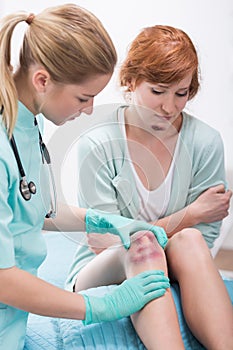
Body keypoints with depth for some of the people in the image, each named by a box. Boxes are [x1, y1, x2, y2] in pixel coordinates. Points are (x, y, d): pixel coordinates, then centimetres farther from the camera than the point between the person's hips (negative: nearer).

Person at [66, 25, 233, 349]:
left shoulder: (206, 143, -5)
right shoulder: (96, 144, -12)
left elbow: (203, 241, -1)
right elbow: (104, 241, -13)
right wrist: (188, 215, -12)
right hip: (99, 272, -2)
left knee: (188, 241, -31)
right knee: (141, 245, -34)